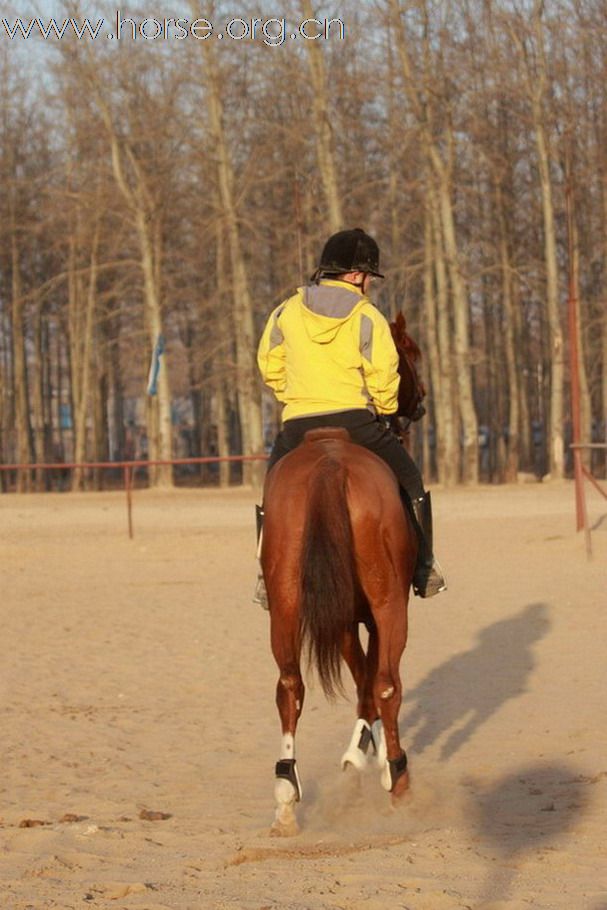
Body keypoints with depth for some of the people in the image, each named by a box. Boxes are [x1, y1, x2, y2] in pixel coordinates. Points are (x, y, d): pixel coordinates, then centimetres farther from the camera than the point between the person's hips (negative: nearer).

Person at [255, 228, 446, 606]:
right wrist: (386, 410, 11)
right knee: (409, 480, 15)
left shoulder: (288, 311, 6)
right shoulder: (368, 317, -5)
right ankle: (424, 568, 10)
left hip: (298, 424, 2)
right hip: (355, 421, -2)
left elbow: (269, 364, 12)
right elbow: (384, 376, -8)